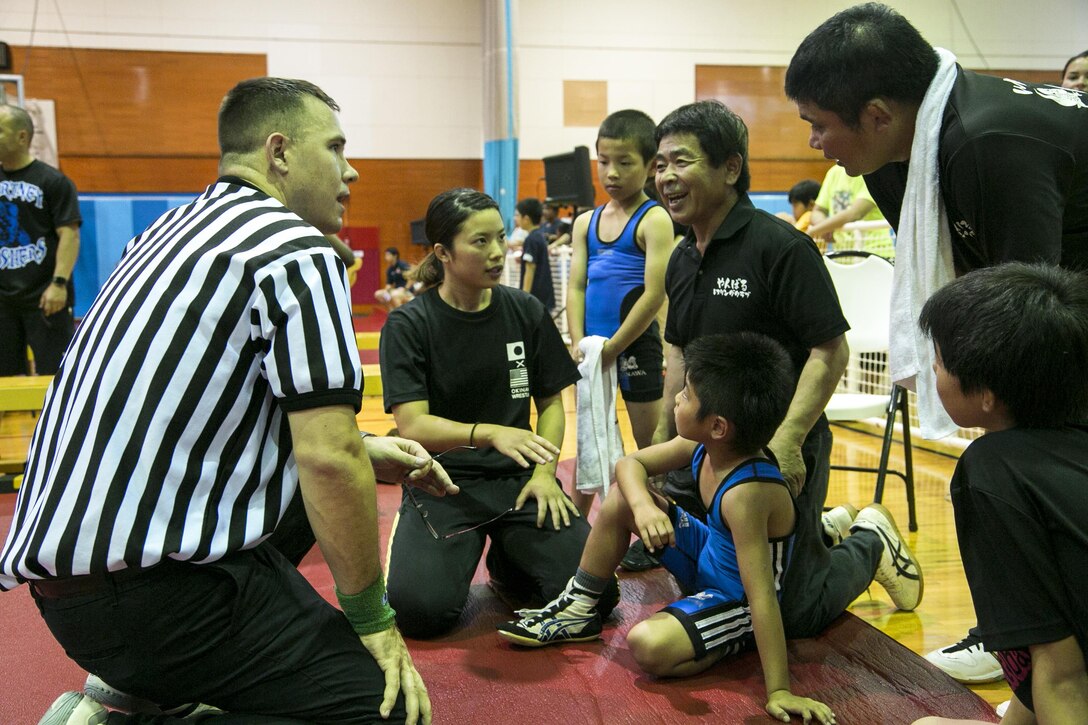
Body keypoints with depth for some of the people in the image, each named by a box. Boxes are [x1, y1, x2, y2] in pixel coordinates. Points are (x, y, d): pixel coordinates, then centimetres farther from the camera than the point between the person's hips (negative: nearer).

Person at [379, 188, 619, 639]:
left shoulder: (526, 312, 3)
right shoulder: (408, 324, -6)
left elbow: (551, 401, 10)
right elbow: (412, 425, -15)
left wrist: (544, 471, -7)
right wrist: (489, 433, -32)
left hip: (516, 476, 3)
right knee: (421, 609, -25)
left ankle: (506, 561, 14)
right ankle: (463, 549, 9)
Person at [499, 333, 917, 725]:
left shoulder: (747, 493, -37)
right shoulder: (705, 446, -13)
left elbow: (762, 597, -39)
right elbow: (630, 465, -3)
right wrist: (643, 505, -26)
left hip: (737, 601, -8)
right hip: (712, 558, 8)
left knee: (648, 646, -31)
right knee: (619, 500, 1)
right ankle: (579, 610, 15)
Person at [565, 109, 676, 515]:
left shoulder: (654, 220, -9)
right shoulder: (586, 223, 9)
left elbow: (654, 295, -16)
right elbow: (576, 287, 5)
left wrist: (612, 348, -16)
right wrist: (578, 344, -9)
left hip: (636, 345, -6)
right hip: (591, 348, 6)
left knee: (650, 445, 7)